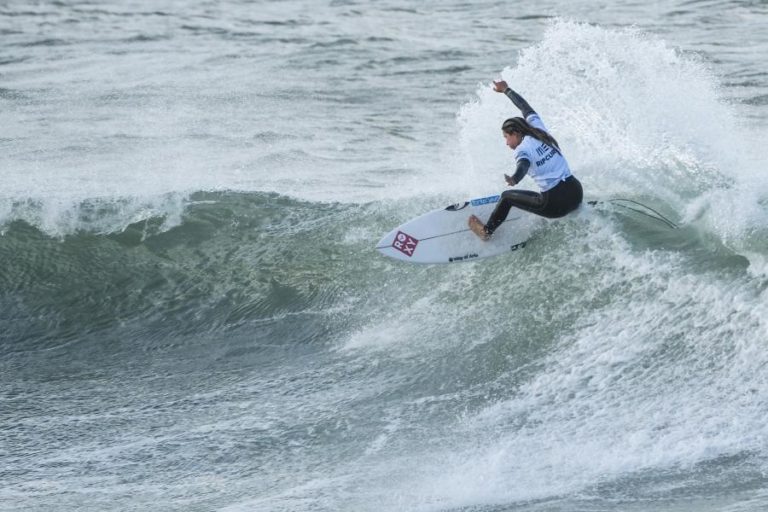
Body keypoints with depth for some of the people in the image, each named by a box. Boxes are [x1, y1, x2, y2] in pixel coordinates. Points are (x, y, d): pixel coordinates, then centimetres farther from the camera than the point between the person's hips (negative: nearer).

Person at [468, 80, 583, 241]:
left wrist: (514, 179, -51)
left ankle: (487, 231, 26)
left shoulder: (522, 150, -8)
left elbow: (524, 165, -31)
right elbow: (526, 107, 26)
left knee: (507, 196, 13)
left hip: (556, 203, -7)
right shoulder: (538, 129, 10)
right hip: (576, 192, 7)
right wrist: (506, 90, 39)